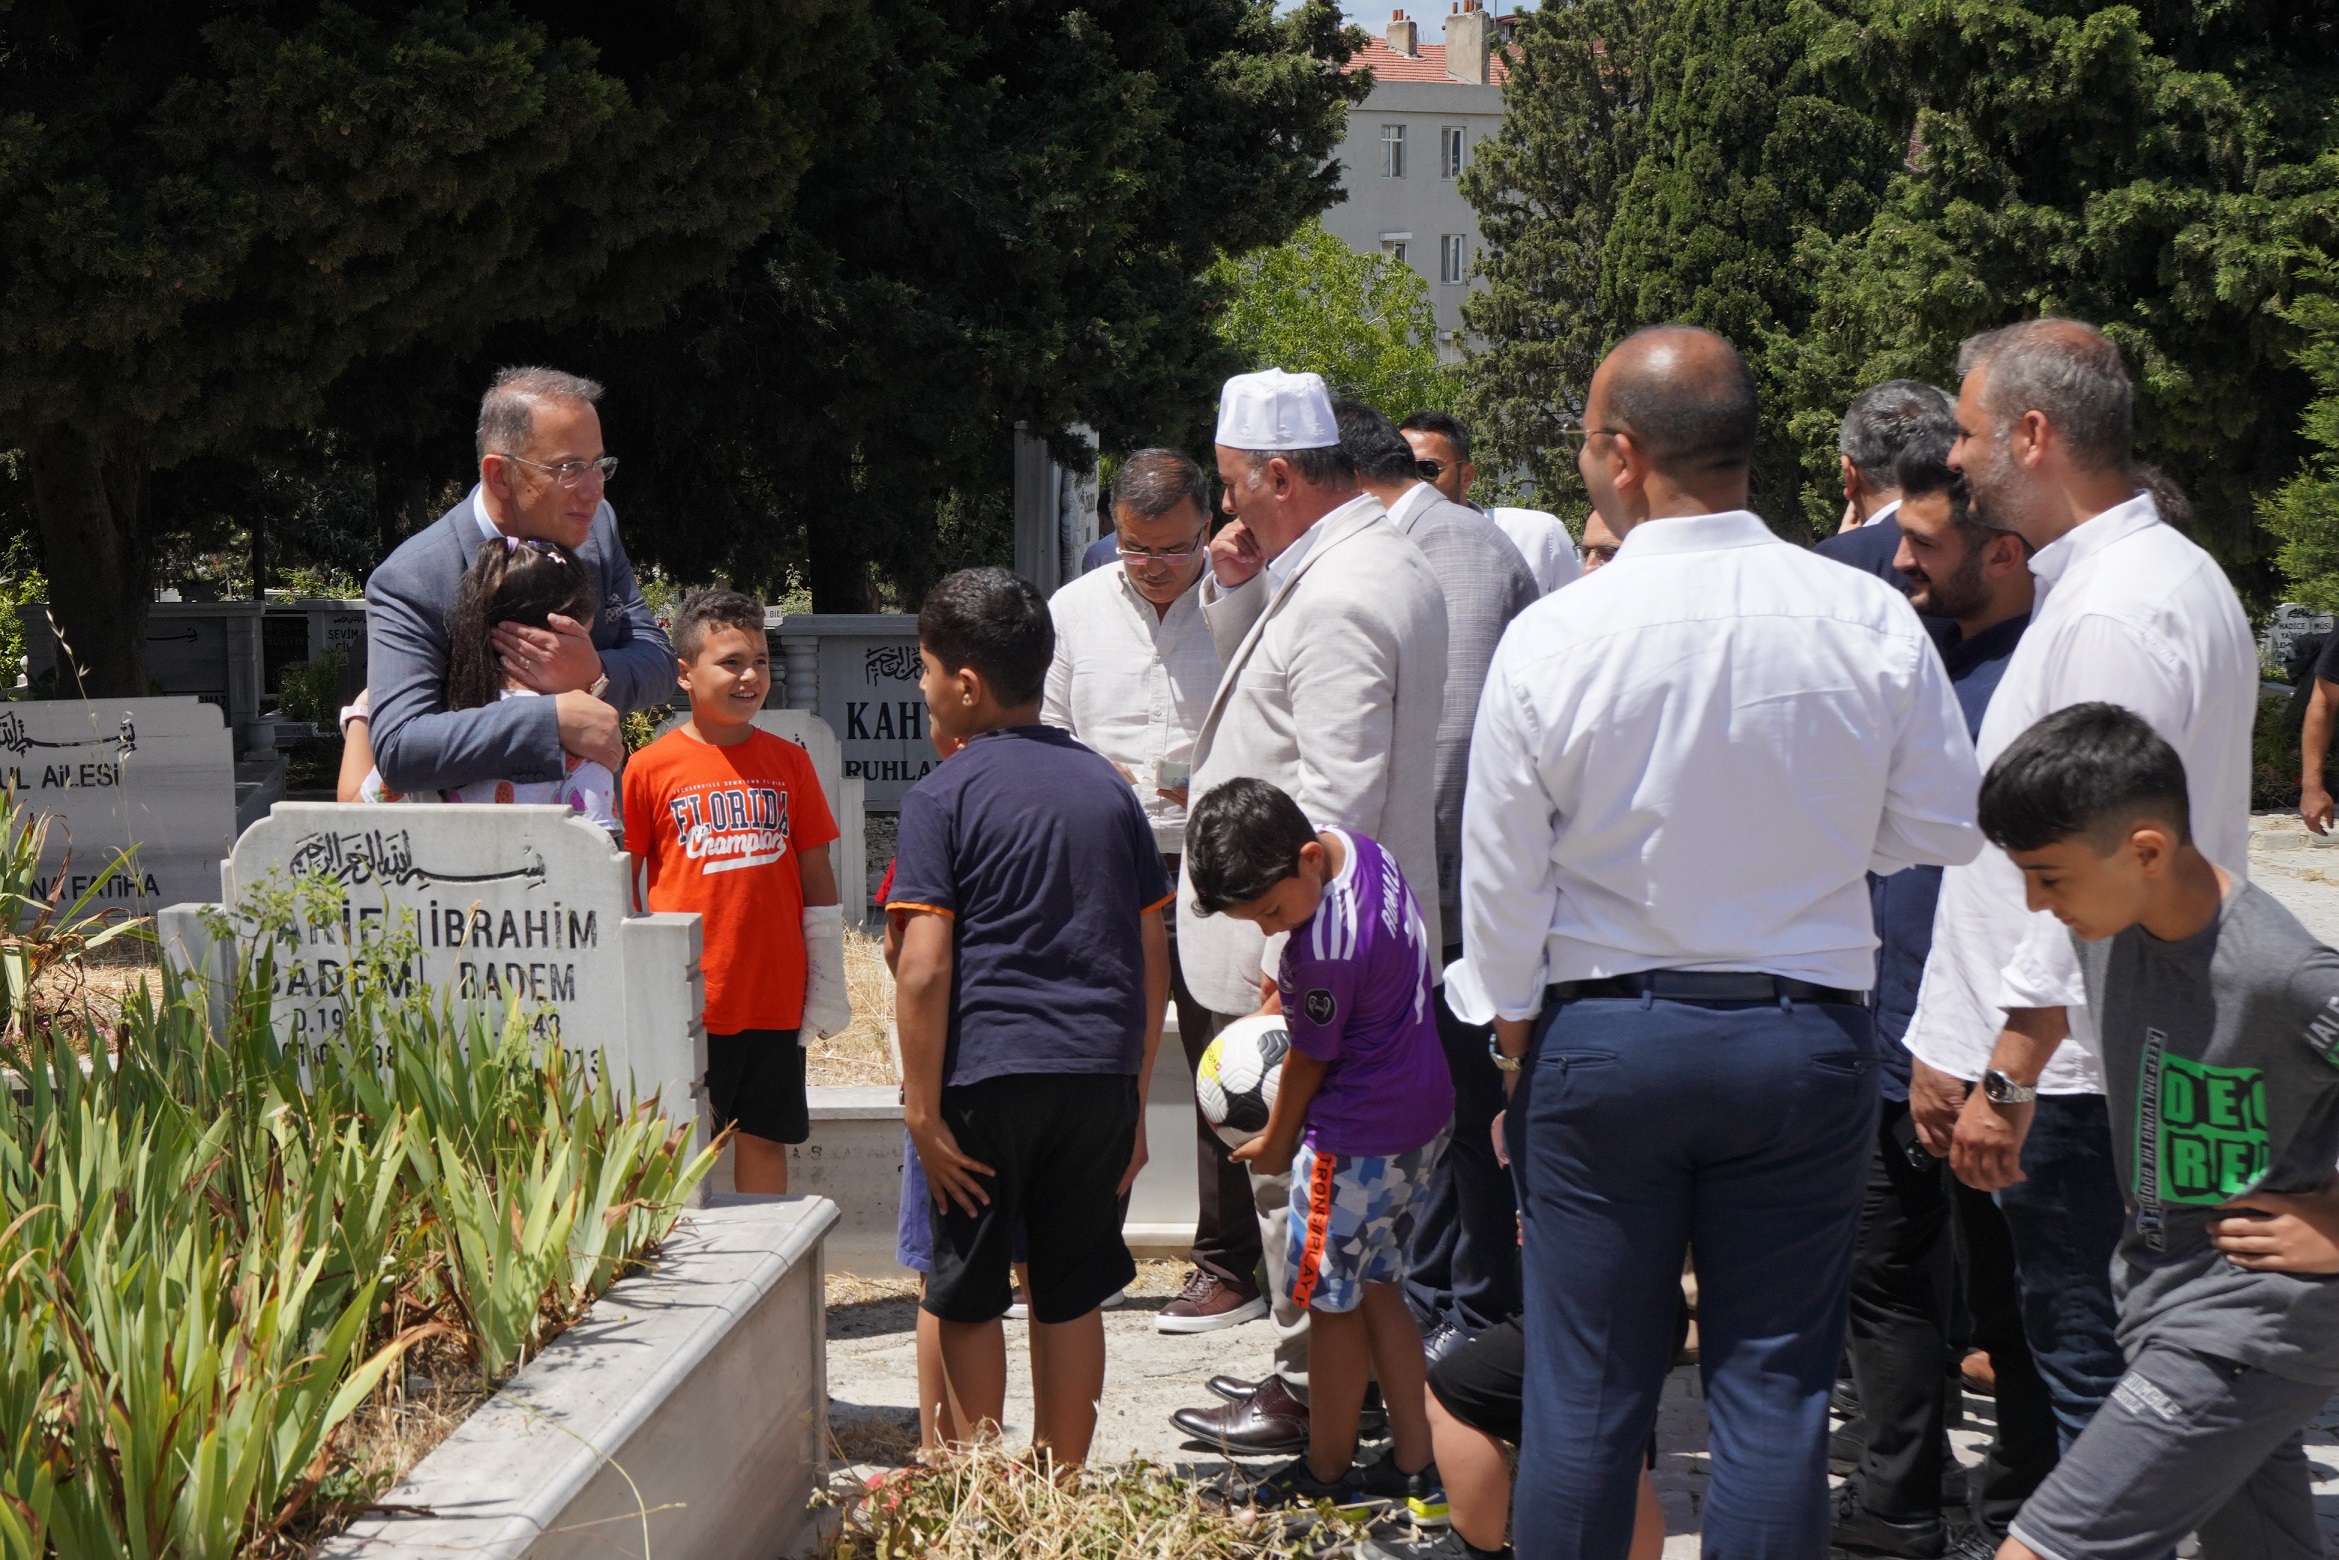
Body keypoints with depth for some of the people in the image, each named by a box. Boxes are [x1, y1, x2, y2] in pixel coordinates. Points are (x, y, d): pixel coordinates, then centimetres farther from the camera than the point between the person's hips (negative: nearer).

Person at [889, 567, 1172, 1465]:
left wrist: (923, 1111, -8)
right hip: (1100, 1073, 4)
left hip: (987, 1072, -4)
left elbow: (924, 968, -12)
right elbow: (1152, 959, 10)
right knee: (1071, 1296, 12)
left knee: (968, 1296, 10)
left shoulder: (943, 798, -4)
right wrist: (1134, 1101, 16)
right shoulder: (1107, 785, 10)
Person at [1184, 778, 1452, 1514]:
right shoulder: (1361, 848, -2)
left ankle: (1326, 1474, 19)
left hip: (1358, 1139, -10)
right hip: (1421, 1115, 10)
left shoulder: (1327, 946, -28)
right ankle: (1415, 1462, 19)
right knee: (1377, 1288, 16)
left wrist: (1275, 1144, 3)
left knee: (1332, 1300, 5)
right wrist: (1291, 992, 10)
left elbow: (1311, 1060, -12)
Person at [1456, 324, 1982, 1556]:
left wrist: (1514, 1034, 12)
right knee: (1775, 1387, 8)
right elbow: (1944, 829, 3)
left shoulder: (1552, 635, -11)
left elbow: (1502, 873, -3)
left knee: (1587, 1388, 9)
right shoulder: (1874, 623, -7)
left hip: (1601, 1034, -1)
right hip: (1806, 1038, 1)